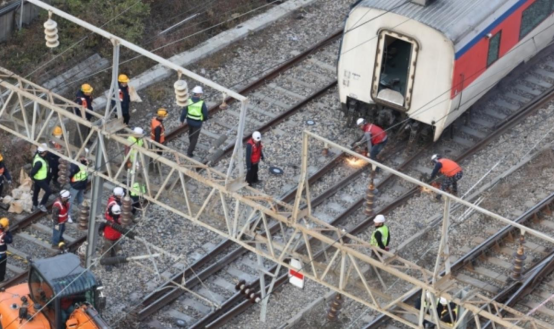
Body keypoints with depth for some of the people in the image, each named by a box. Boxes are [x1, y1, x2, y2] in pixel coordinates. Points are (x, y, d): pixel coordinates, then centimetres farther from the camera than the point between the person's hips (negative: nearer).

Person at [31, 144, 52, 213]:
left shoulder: (37, 155, -9)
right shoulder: (39, 162, -36)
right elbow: (33, 171, -32)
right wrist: (32, 177, -12)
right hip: (40, 179, -9)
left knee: (36, 191, 23)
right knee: (49, 191, -2)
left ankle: (35, 205, 40)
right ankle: (42, 205, 8)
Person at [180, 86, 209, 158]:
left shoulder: (188, 101, -18)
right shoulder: (202, 103, -28)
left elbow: (184, 112, -13)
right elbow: (205, 113, -17)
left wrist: (182, 121, 3)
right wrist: (205, 118, 8)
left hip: (189, 121, 4)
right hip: (197, 123, -4)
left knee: (191, 133, 32)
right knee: (195, 137, 14)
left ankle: (192, 146, 54)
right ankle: (189, 152, 17)